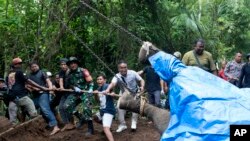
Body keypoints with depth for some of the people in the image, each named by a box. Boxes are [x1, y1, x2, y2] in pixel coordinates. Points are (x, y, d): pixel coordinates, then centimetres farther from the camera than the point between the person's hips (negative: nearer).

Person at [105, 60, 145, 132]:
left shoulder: (133, 73, -25)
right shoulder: (117, 76, -28)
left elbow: (141, 80, -15)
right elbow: (112, 83, -48)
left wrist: (142, 86, -37)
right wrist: (108, 89, -70)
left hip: (134, 93, -1)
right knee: (120, 108, -5)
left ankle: (134, 123, 4)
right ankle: (122, 125, 13)